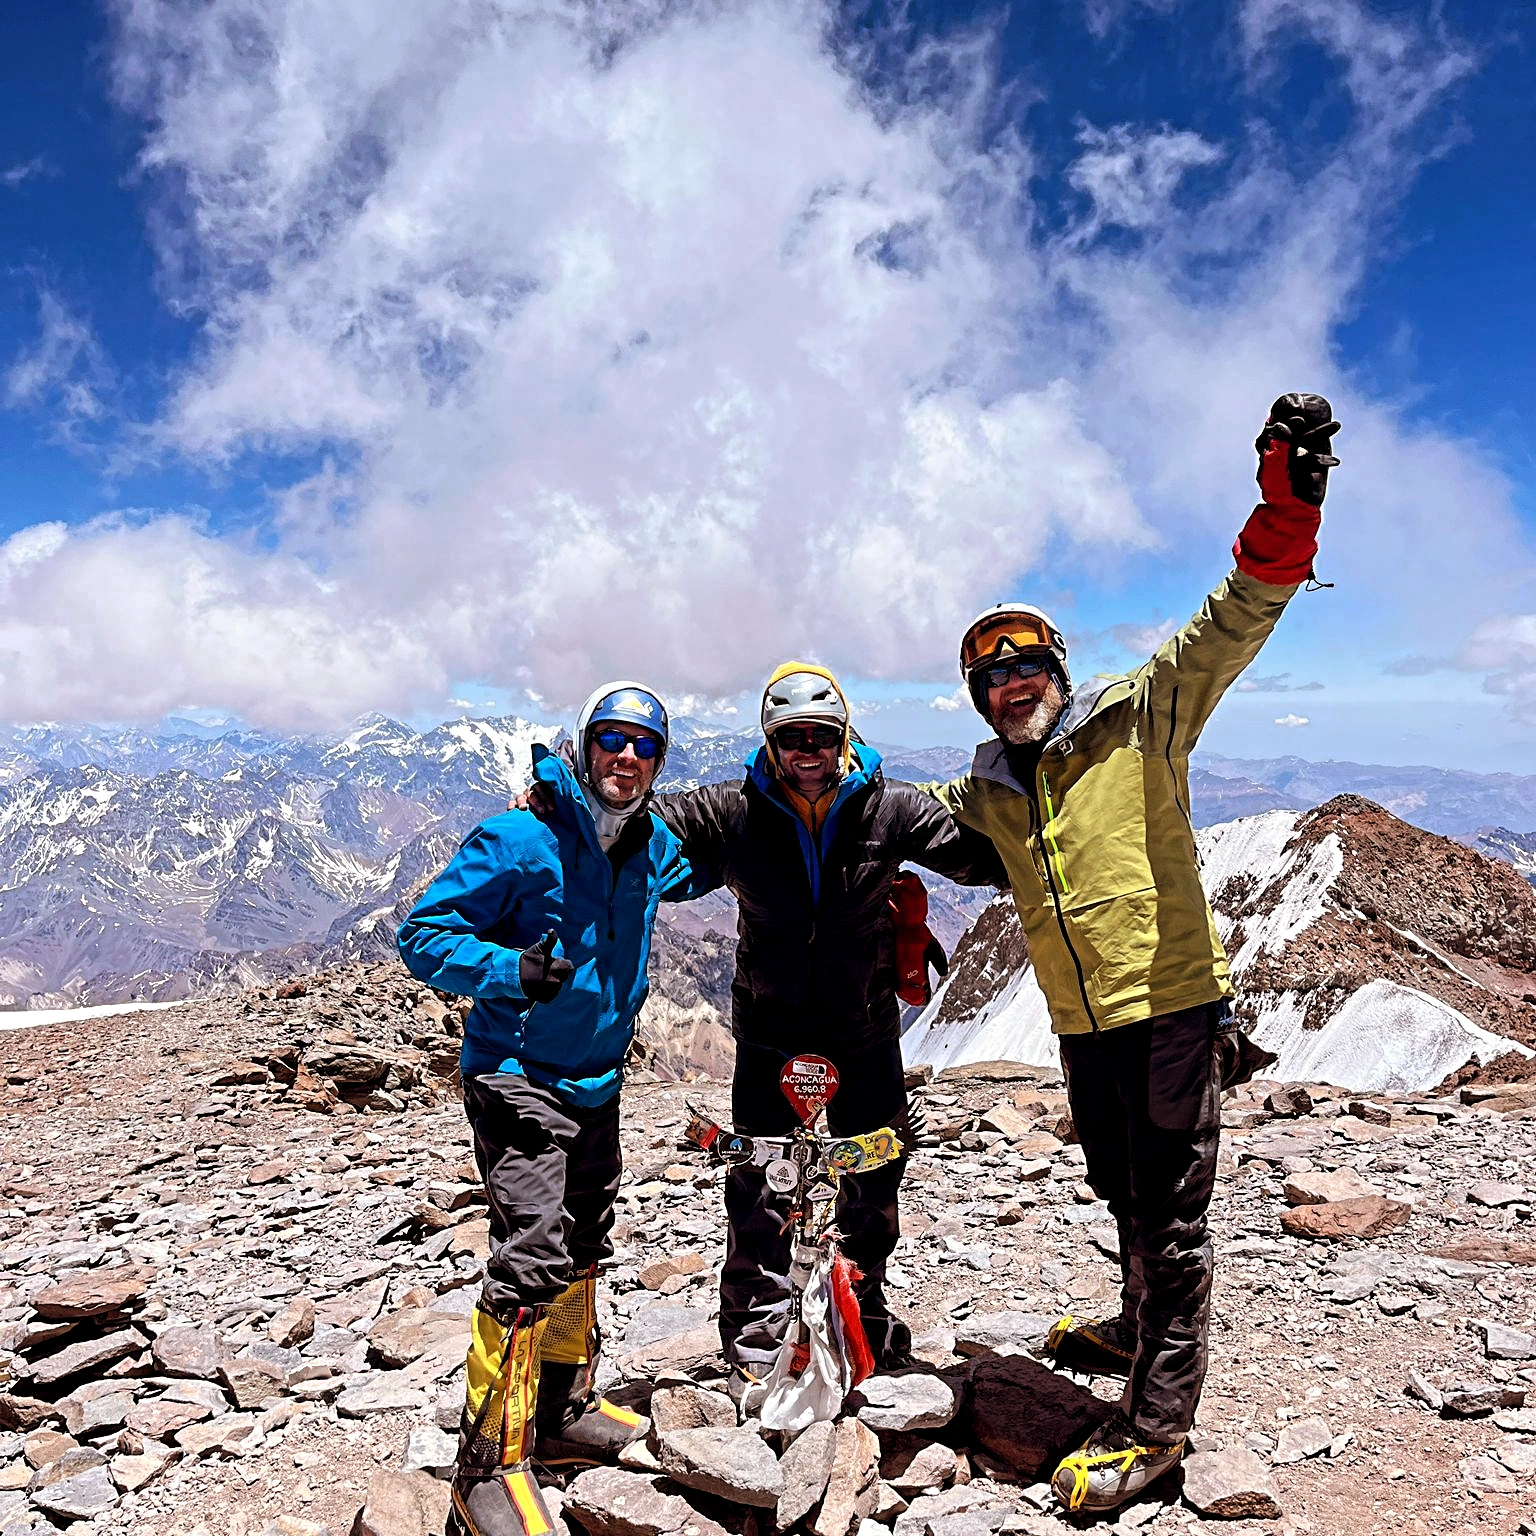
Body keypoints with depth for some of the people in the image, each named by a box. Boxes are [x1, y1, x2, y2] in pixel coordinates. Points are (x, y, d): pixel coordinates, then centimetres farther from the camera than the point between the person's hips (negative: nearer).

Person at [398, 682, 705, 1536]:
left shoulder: (651, 847, 1)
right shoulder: (518, 841, -19)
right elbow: (424, 934, -15)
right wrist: (510, 970, -31)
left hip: (597, 1082, 8)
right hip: (518, 1077, -8)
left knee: (584, 1248, 19)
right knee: (533, 1259, -16)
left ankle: (565, 1415, 37)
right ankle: (490, 1465, 0)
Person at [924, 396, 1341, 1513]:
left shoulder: (1137, 724, -8)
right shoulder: (988, 794, 8)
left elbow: (1230, 625, -19)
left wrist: (1287, 508, -32)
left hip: (1171, 1009, -6)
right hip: (1081, 1027, 6)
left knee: (1171, 1214, 3)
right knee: (1125, 1197, 24)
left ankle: (1156, 1426, 17)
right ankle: (1144, 1329, 49)